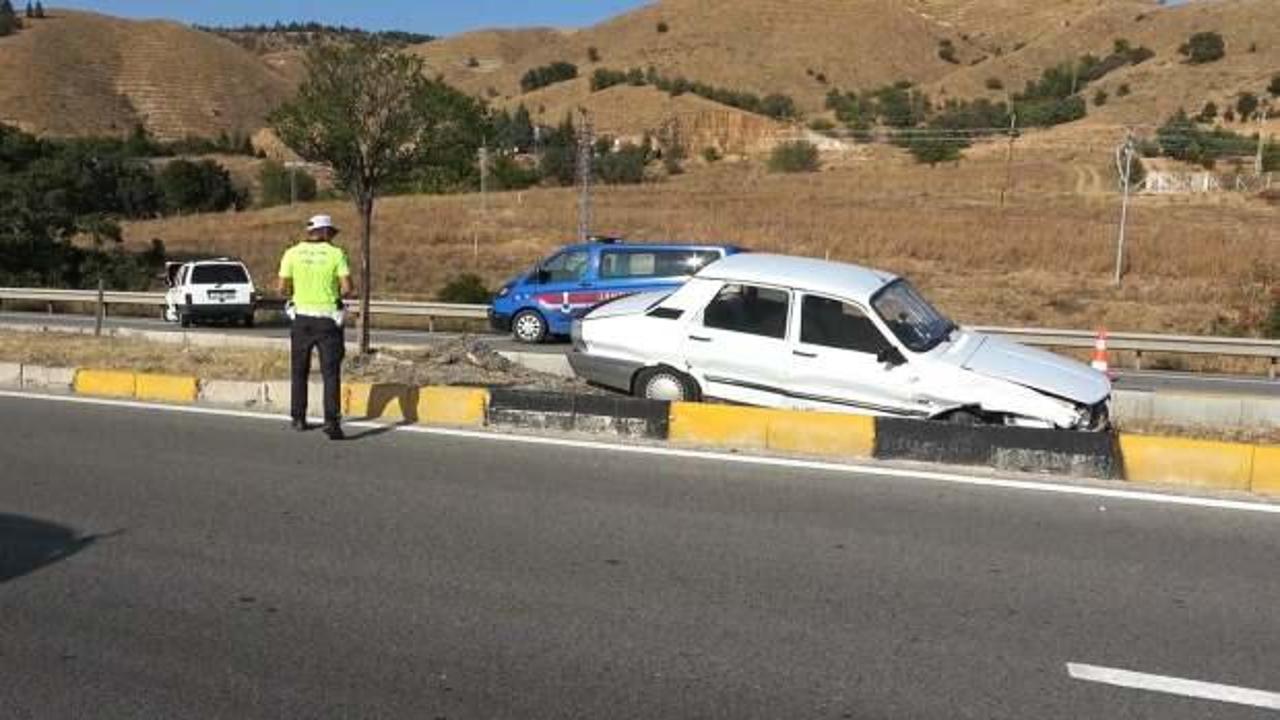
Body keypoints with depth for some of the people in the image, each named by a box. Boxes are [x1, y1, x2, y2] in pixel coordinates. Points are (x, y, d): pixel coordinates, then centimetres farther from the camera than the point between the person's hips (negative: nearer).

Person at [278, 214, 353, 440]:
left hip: (302, 317, 2)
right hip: (328, 318, -2)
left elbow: (283, 289, 0)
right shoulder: (336, 254, -4)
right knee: (331, 372, -1)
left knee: (299, 371, 18)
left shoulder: (292, 253, 1)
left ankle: (298, 418, 24)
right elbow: (347, 289, -9)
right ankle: (331, 421, -13)